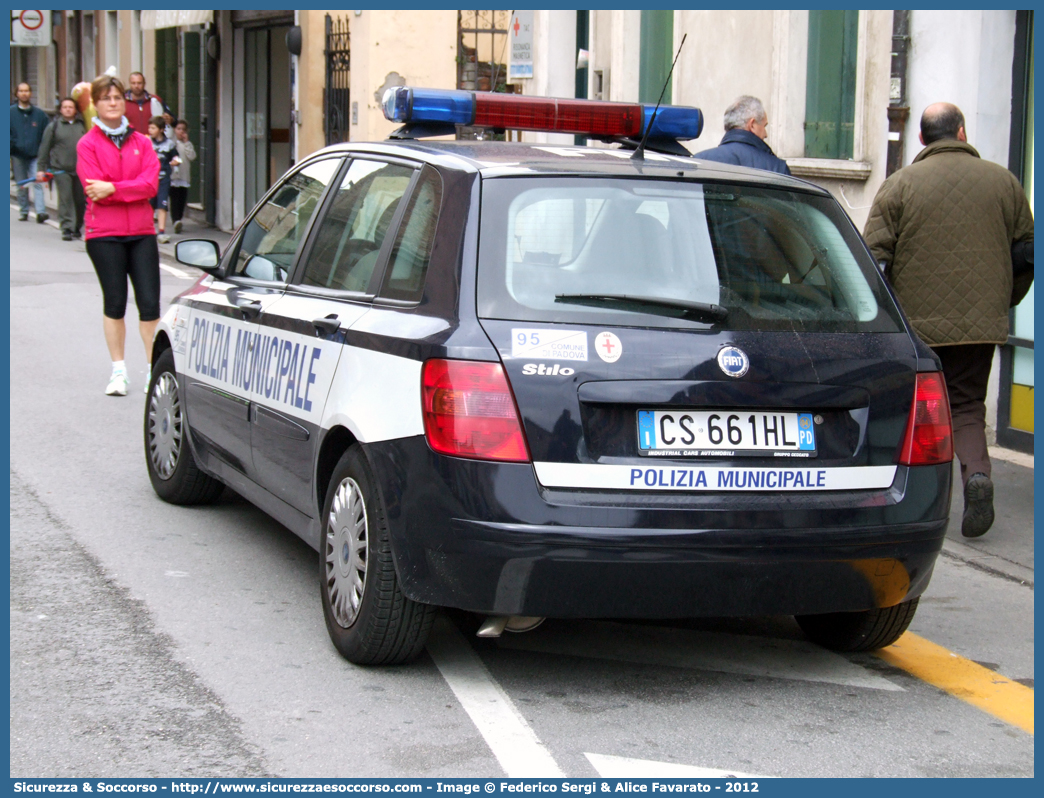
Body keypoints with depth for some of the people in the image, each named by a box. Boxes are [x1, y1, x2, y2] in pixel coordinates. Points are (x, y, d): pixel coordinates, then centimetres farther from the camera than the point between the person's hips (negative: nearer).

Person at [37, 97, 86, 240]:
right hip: (61, 169, -2)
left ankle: (77, 227, 18)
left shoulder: (82, 125, 10)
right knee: (65, 199, -8)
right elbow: (44, 148, 6)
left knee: (80, 200, 4)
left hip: (80, 169, 2)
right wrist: (41, 168, 3)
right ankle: (67, 228, -7)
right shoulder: (53, 126, 5)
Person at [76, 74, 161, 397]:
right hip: (104, 234, -2)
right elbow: (95, 190, -10)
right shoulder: (87, 144, 1)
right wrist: (132, 190, -10)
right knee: (115, 303, 2)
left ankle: (154, 370, 7)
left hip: (141, 231, 2)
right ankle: (118, 371, 13)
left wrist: (112, 189, -13)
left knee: (149, 303, -2)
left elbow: (151, 184, -5)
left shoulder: (141, 141, 9)